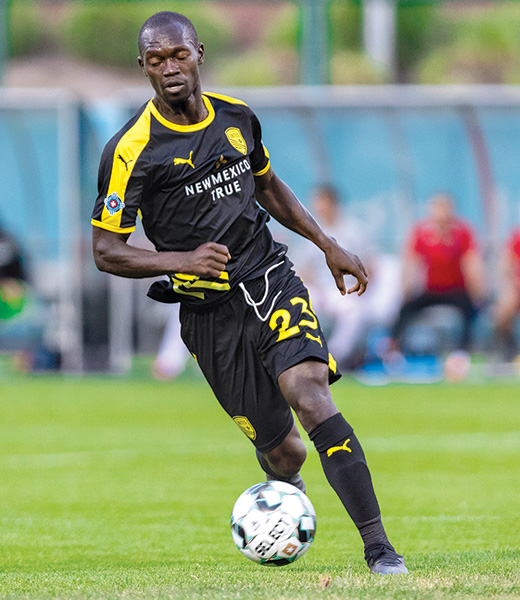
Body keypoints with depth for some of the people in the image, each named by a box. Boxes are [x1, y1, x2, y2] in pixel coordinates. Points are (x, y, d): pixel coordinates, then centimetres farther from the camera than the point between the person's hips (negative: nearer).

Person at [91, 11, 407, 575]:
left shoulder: (236, 117, 6)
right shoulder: (131, 151, -10)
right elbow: (106, 251, -9)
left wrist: (329, 245, 20)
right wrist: (180, 261, -25)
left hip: (271, 280, 2)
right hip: (209, 312, -2)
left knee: (309, 393, -24)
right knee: (282, 451, 0)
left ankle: (378, 547, -27)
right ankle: (283, 486, 42)